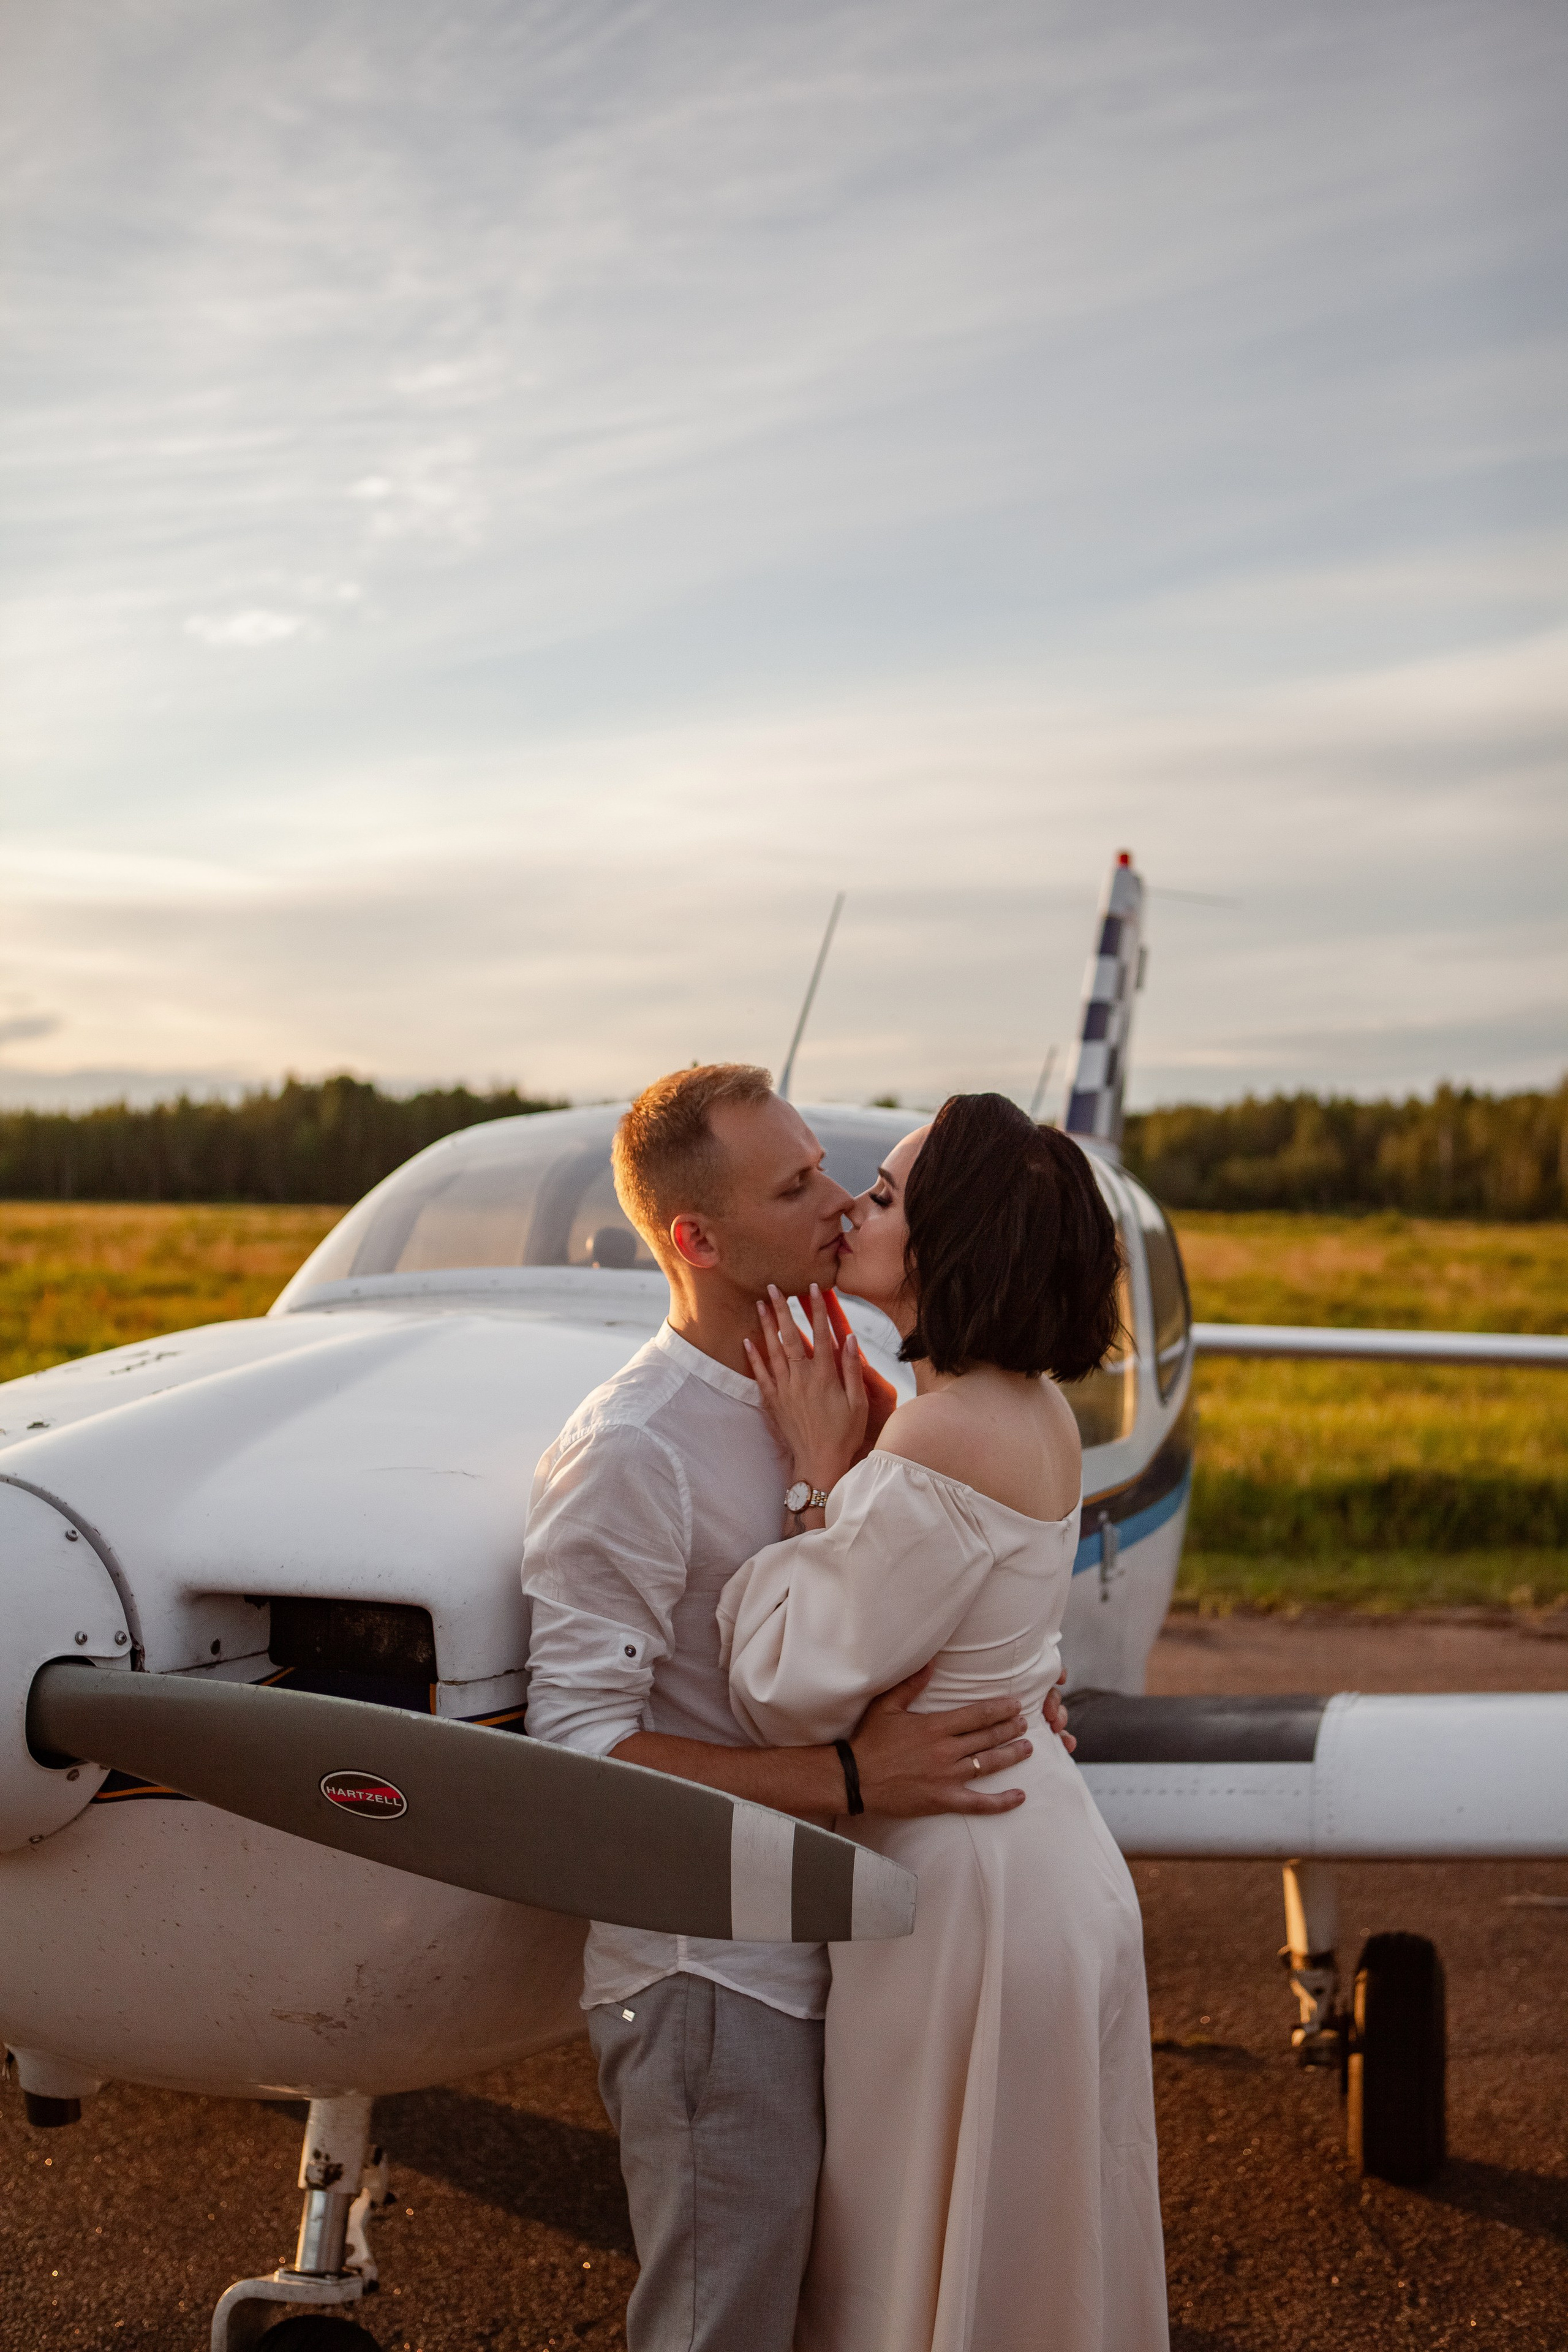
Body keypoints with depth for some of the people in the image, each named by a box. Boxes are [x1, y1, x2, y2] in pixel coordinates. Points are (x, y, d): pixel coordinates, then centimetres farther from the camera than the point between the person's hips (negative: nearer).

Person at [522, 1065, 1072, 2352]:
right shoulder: (630, 1451, -19)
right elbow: (584, 1739, -21)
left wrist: (990, 1691, 2)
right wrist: (853, 1778, -24)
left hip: (821, 1952, 8)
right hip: (704, 1973, -8)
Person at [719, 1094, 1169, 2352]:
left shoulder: (943, 1445, -26)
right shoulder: (1040, 1414, 3)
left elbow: (790, 1688, -21)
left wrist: (823, 1472, -15)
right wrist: (850, 1466, 1)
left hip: (963, 1880, -9)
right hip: (1049, 1836, 9)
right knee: (1044, 2238, 23)